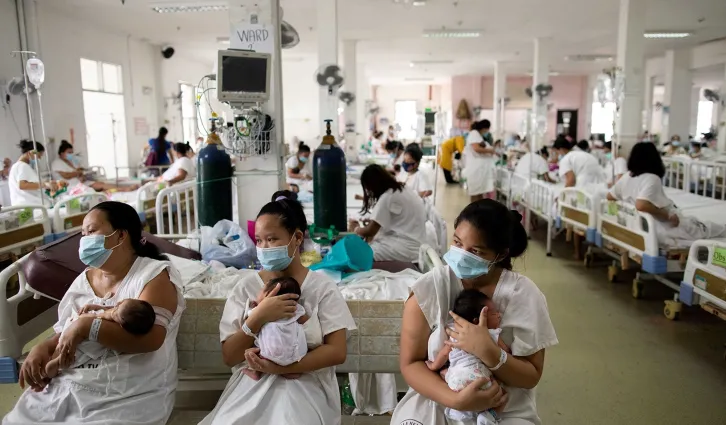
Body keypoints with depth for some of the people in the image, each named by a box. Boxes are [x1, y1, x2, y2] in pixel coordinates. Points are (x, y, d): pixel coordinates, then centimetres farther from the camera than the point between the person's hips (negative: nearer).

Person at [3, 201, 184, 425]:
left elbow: (151, 337, -21)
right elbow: (63, 334, 16)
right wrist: (42, 348, -5)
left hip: (128, 398, -6)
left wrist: (86, 326, -24)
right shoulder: (84, 280, 13)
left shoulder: (154, 274, -8)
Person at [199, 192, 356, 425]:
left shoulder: (322, 287, -2)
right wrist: (258, 318, -18)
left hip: (306, 386, -1)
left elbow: (337, 351, -8)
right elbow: (229, 357, -1)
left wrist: (281, 367, -18)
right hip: (252, 385, 2)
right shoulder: (246, 287, 3)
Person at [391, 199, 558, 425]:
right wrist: (456, 399, -22)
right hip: (436, 403, -1)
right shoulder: (430, 287, -11)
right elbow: (410, 363, -7)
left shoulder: (524, 295, -10)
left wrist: (488, 352, -23)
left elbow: (532, 376, -6)